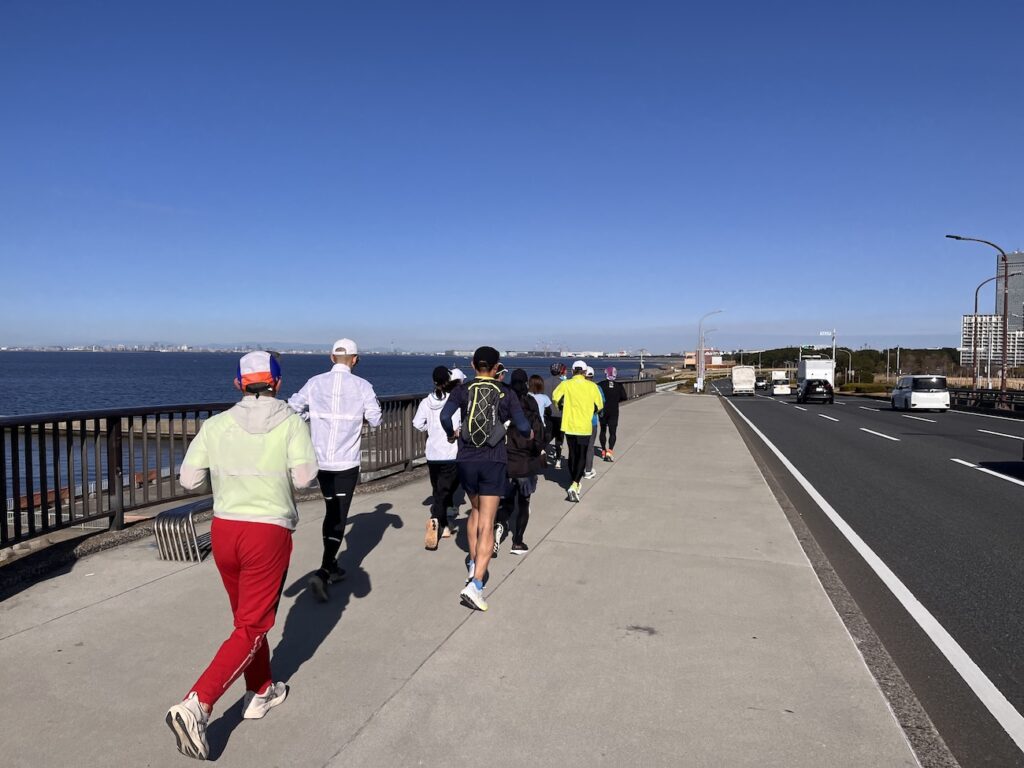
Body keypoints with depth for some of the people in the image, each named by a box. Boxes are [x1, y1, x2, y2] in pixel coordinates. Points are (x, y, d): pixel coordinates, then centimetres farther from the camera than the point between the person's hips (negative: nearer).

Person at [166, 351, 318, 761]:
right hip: (269, 532, -4)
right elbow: (305, 475, -16)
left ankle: (260, 692, 37)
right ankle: (196, 705, -7)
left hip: (224, 528, 4)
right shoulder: (291, 422, -7)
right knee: (251, 629, 6)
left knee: (248, 616, 23)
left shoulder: (216, 424, 1)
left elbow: (189, 479, -1)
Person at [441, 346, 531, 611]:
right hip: (494, 462, -2)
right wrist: (529, 433, 18)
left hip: (466, 460, 2)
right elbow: (522, 426, -5)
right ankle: (475, 584, -14)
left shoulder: (463, 390, 1)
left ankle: (474, 563, 31)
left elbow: (445, 415, -14)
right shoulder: (506, 393, -1)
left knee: (475, 511, 26)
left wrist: (451, 434, 7)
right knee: (487, 524, -4)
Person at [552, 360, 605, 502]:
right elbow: (599, 406, -2)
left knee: (572, 455, 17)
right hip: (585, 427, -1)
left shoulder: (566, 384, -5)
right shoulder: (592, 386, -5)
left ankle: (573, 483, 28)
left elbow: (555, 399, -11)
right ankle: (575, 484, -13)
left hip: (569, 425, 2)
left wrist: (563, 408, 8)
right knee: (582, 457, 6)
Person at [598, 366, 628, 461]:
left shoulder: (601, 385, -8)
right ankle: (610, 451, -19)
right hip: (614, 412, 0)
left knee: (603, 430, 17)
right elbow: (625, 398, 0)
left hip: (603, 411, 0)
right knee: (612, 432, 1)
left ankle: (603, 451, 25)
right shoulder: (619, 385, -3)